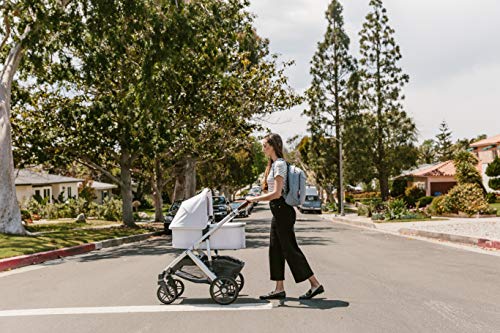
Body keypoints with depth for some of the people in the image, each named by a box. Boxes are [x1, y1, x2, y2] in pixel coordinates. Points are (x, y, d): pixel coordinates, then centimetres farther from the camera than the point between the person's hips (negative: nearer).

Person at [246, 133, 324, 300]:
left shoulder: (279, 164, -15)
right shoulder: (274, 164, 15)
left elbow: (276, 193, -22)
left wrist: (255, 199, -16)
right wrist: (254, 199, 17)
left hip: (282, 210, -10)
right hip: (278, 211, 10)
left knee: (290, 249, -5)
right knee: (275, 249, 10)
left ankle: (315, 284, 2)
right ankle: (279, 289, 15)